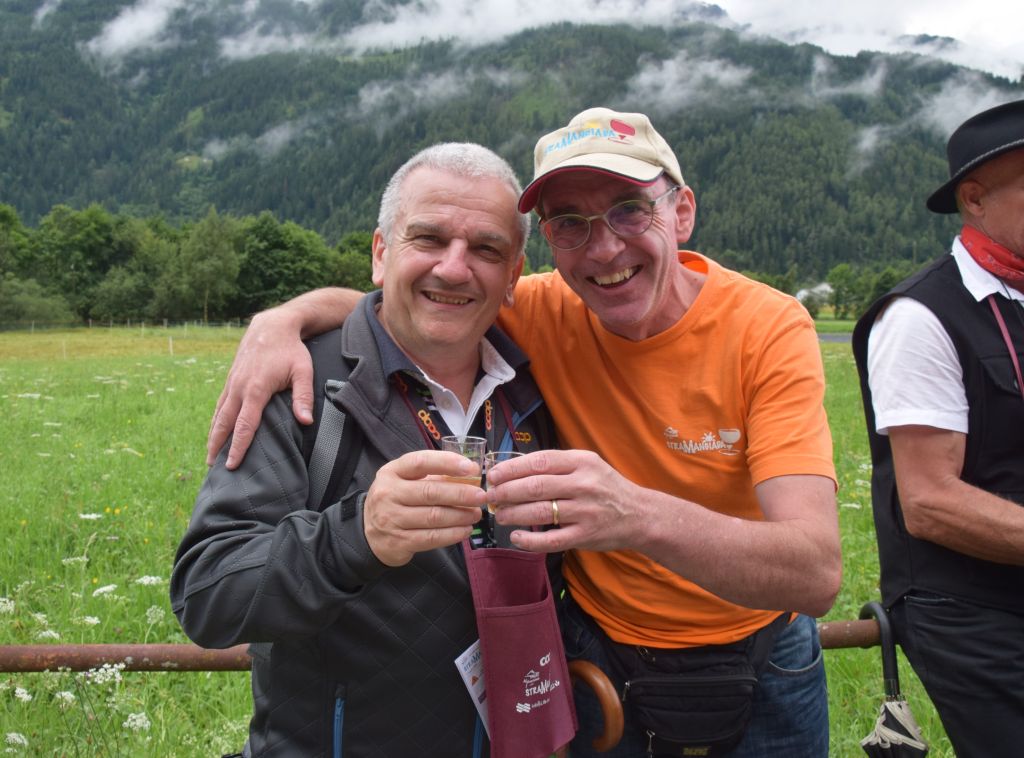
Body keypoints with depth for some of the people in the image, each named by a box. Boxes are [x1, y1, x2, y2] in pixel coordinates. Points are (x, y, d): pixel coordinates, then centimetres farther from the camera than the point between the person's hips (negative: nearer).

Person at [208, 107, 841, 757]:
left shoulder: (769, 329, -21)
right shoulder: (547, 313, -14)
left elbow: (818, 573, -32)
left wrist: (640, 516, -50)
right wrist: (285, 318, -25)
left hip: (758, 669, -1)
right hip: (596, 651, 1)